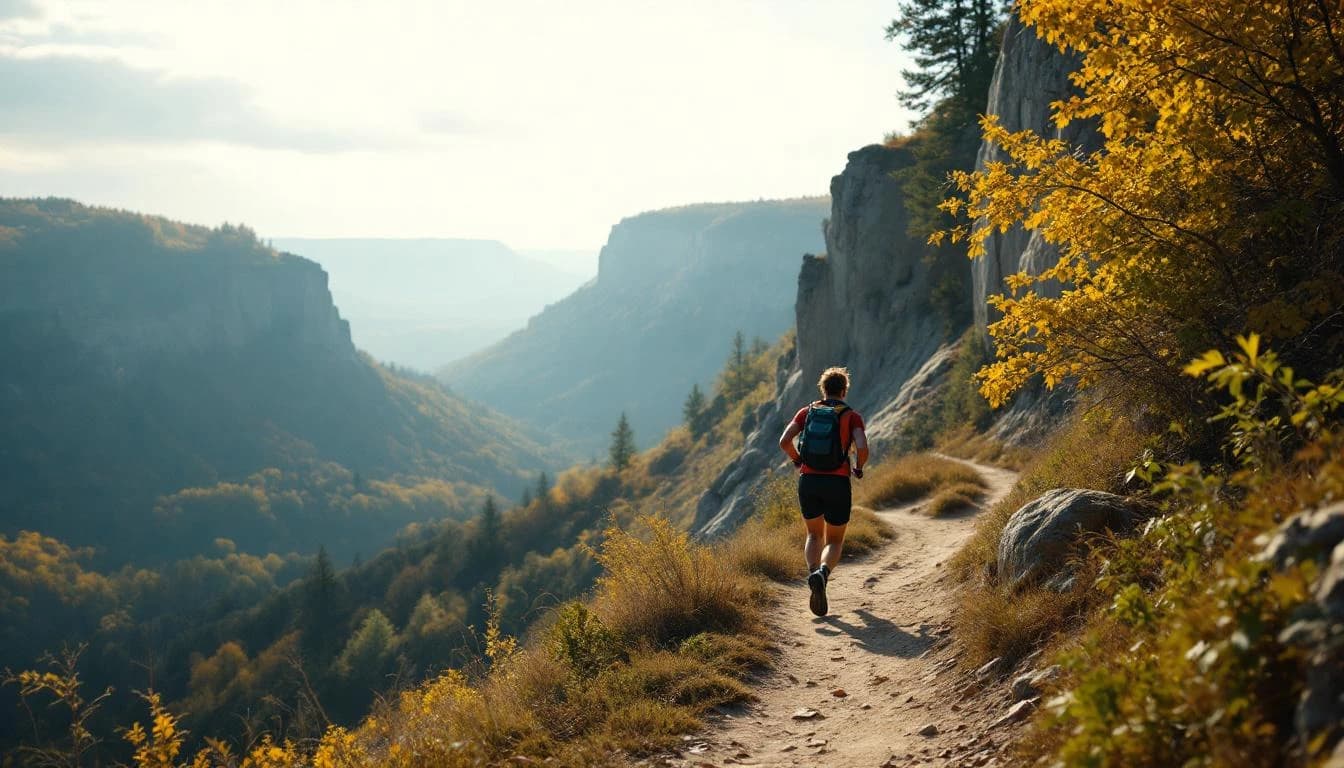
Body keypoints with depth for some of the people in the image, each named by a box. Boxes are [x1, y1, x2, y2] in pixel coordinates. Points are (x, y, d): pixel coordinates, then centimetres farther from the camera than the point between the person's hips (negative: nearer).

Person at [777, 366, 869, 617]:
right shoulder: (852, 416, 0)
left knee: (814, 535, 22)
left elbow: (784, 441, -4)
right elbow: (862, 447, -15)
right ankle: (823, 573, -21)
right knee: (834, 541, 13)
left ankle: (813, 573, -7)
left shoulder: (807, 412, 7)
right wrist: (859, 468, 5)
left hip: (808, 481, 2)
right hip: (837, 483, -2)